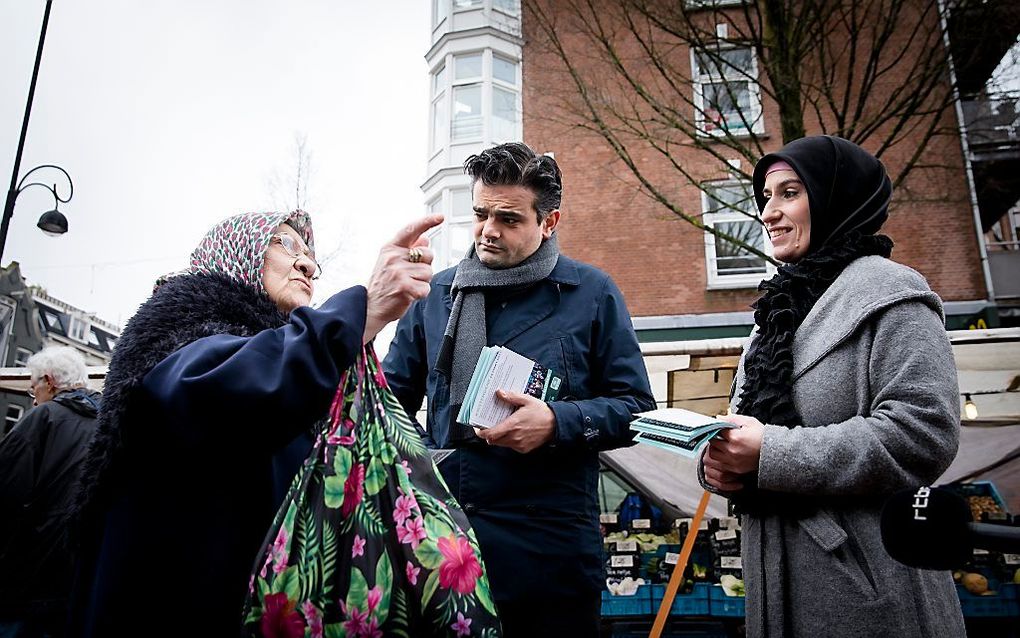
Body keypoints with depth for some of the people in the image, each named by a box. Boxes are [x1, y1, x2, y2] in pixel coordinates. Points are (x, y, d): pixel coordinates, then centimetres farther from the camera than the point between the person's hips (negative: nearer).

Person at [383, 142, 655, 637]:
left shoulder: (591, 294, 0)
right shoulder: (435, 294, 9)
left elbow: (635, 407, -1)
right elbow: (391, 398, 15)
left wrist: (557, 423, -18)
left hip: (549, 546, -2)